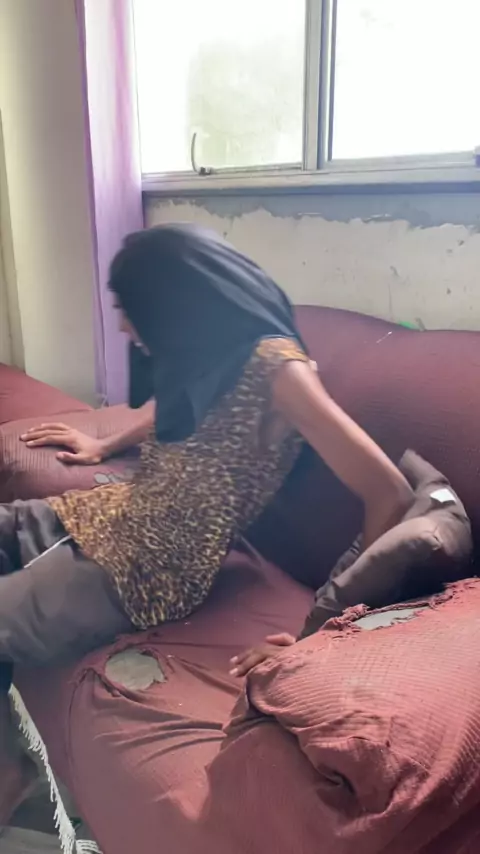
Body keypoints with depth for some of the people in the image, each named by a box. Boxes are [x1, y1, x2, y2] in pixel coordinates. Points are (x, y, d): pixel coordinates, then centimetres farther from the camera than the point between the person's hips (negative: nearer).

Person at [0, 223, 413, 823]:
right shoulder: (208, 353, 6)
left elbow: (389, 495, -22)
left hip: (147, 568, -9)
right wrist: (104, 446, 38)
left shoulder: (272, 365, -20)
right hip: (112, 515, 9)